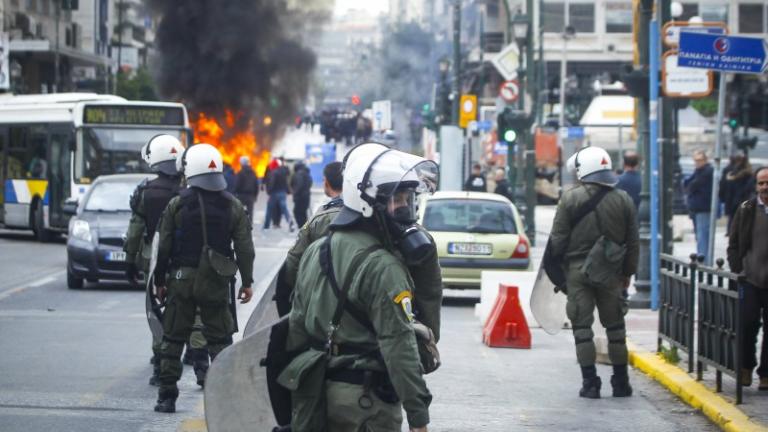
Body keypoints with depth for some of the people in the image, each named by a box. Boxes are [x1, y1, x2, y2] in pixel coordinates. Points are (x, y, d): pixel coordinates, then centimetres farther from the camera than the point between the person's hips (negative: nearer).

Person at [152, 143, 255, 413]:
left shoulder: (176, 206, -5)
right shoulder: (234, 207, -1)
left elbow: (164, 247, -2)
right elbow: (245, 248, 0)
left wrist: (159, 280, 9)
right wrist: (247, 281, 9)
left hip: (182, 279, -1)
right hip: (217, 282, 1)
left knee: (172, 340, 9)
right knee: (219, 340, 8)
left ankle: (167, 396, 8)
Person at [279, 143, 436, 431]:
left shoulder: (314, 251, 8)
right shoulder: (382, 267, -18)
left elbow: (297, 323, 14)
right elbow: (398, 346, -20)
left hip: (316, 389, 8)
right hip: (366, 397, -8)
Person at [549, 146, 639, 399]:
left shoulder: (570, 199, -7)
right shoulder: (623, 200, 2)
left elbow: (558, 239, -6)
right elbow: (633, 242, 7)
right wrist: (627, 274, 16)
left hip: (577, 271, -3)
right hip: (610, 273, 3)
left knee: (582, 326, 3)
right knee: (615, 326, 12)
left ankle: (590, 383, -1)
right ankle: (621, 383, 16)